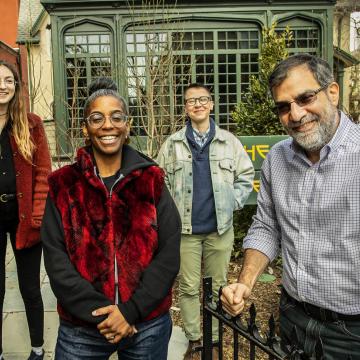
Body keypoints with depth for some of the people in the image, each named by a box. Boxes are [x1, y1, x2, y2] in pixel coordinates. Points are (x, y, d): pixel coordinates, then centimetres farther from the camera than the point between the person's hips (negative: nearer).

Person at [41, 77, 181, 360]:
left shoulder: (151, 180, -2)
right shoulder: (63, 185, -2)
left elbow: (169, 253, -6)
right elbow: (56, 259, -7)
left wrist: (130, 310, -14)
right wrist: (100, 313, -14)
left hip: (149, 324, 1)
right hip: (81, 328, 0)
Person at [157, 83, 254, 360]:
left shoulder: (229, 141, 2)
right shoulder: (172, 144, 3)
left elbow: (246, 176, 7)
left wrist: (232, 203, -3)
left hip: (220, 228, 1)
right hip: (185, 229, 0)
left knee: (217, 287, 11)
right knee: (188, 287, 8)